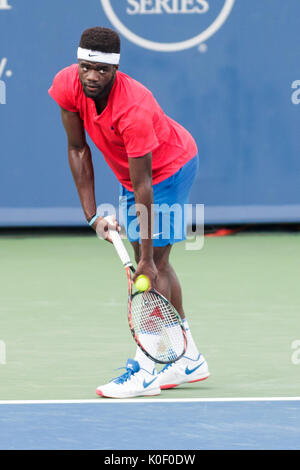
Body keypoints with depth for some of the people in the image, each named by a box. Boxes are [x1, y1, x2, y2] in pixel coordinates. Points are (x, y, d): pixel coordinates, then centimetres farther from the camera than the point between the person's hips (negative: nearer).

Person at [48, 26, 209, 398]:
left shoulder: (134, 109, -40)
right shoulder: (66, 85, -22)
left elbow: (143, 187, -35)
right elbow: (78, 149, -8)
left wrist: (147, 259, -32)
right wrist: (92, 215, -11)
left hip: (170, 167, -7)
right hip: (130, 172, 8)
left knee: (155, 264, -13)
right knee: (154, 264, 12)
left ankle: (144, 369, -12)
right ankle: (189, 360, 23)